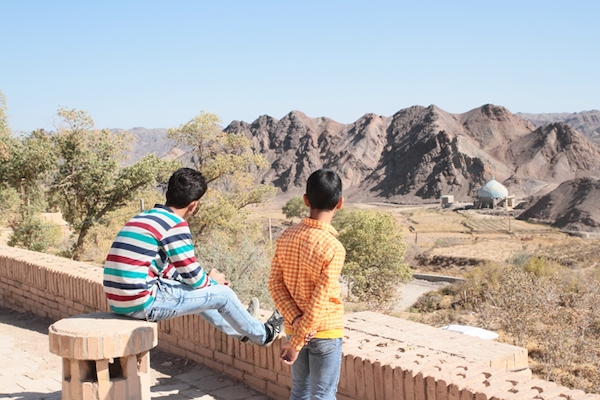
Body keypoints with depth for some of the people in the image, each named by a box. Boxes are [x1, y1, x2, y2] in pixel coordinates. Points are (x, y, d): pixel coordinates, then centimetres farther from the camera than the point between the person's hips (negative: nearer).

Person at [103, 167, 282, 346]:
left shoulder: (143, 217, 13)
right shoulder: (175, 225, -15)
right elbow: (194, 276, -10)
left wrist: (207, 279, 23)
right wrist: (213, 281, 13)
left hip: (119, 303, 9)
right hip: (142, 304, -9)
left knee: (192, 289, 30)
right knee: (223, 293, 5)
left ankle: (237, 328, 45)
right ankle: (263, 334, 27)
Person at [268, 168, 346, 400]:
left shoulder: (286, 237, -4)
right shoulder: (333, 248, -21)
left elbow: (275, 284, -5)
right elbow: (319, 302, -22)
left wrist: (295, 320, -10)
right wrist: (297, 341, -17)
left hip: (294, 328, 6)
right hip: (325, 333, -5)